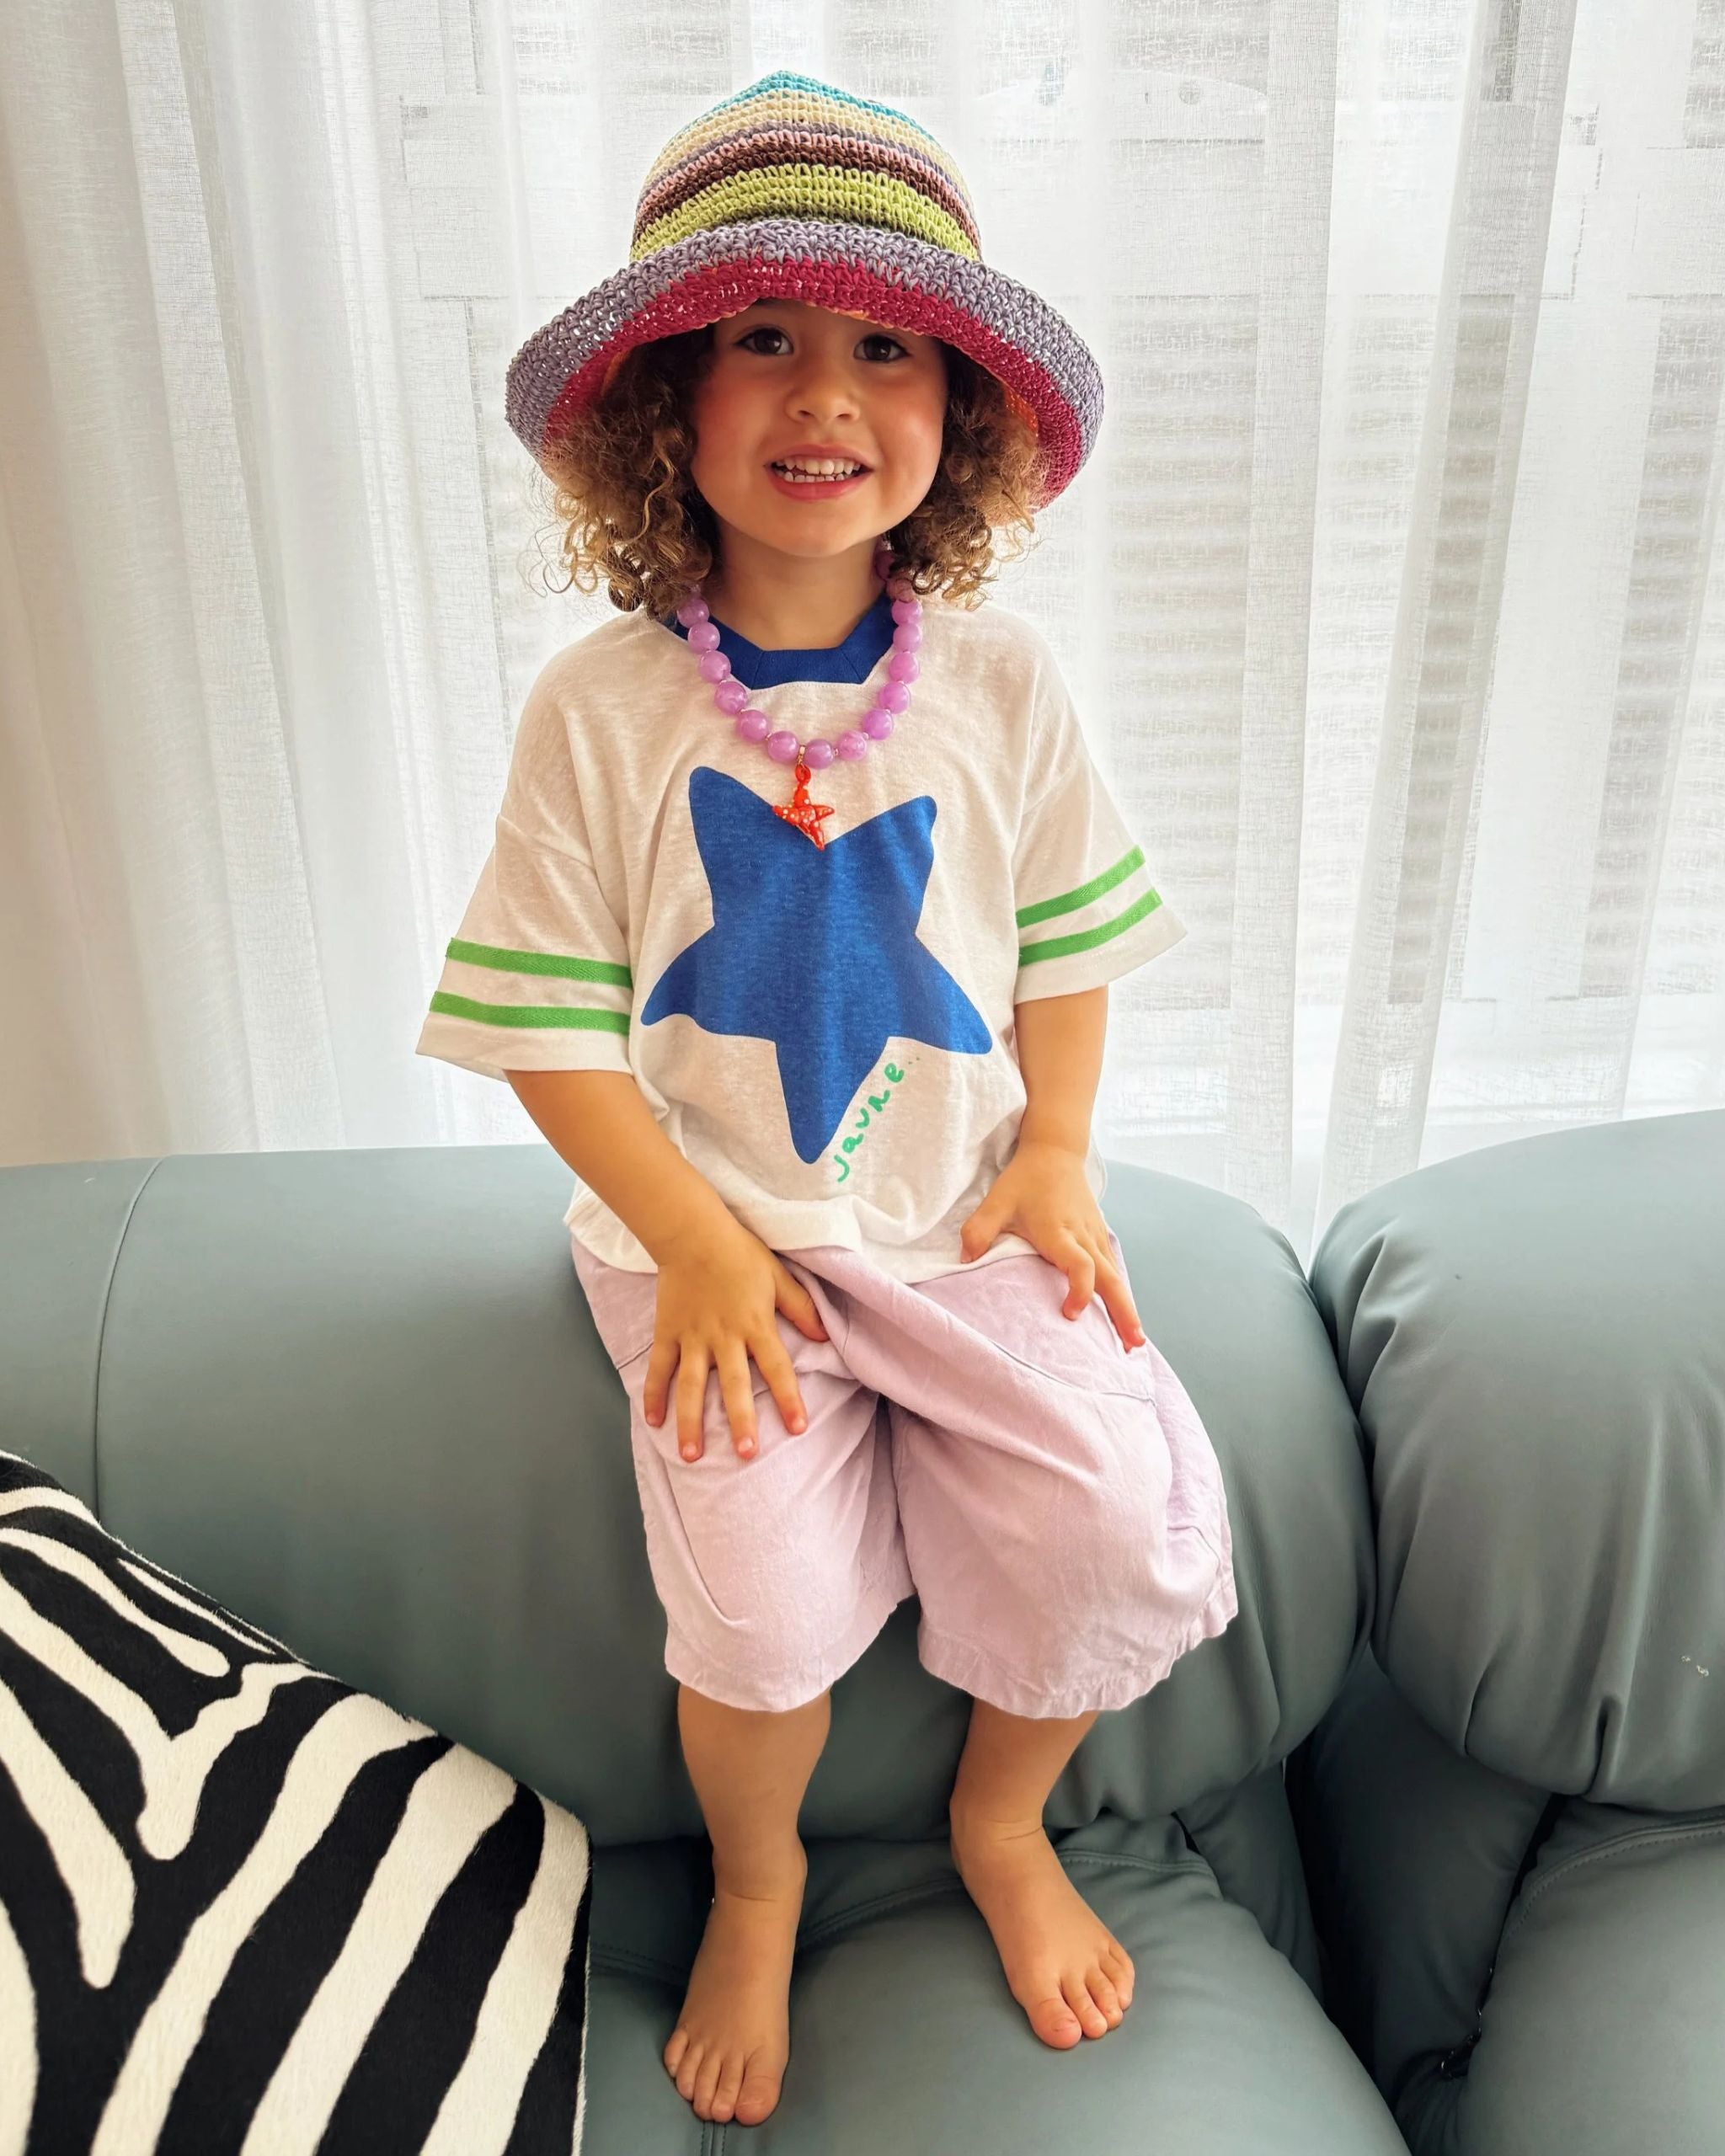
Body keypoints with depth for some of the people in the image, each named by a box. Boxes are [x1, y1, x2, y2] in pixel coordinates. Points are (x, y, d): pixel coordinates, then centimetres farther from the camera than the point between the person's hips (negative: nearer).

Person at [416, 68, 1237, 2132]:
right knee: (763, 1602, -16)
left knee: (1128, 1512, -13)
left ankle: (1001, 1820, 22)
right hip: (706, 1222, -2)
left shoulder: (997, 680, -2)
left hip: (958, 1208, 3)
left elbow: (1064, 942, 8)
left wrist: (1059, 1151, -2)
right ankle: (755, 1880, 22)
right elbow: (549, 1025, -8)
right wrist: (695, 1245, -13)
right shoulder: (598, 707, -9)